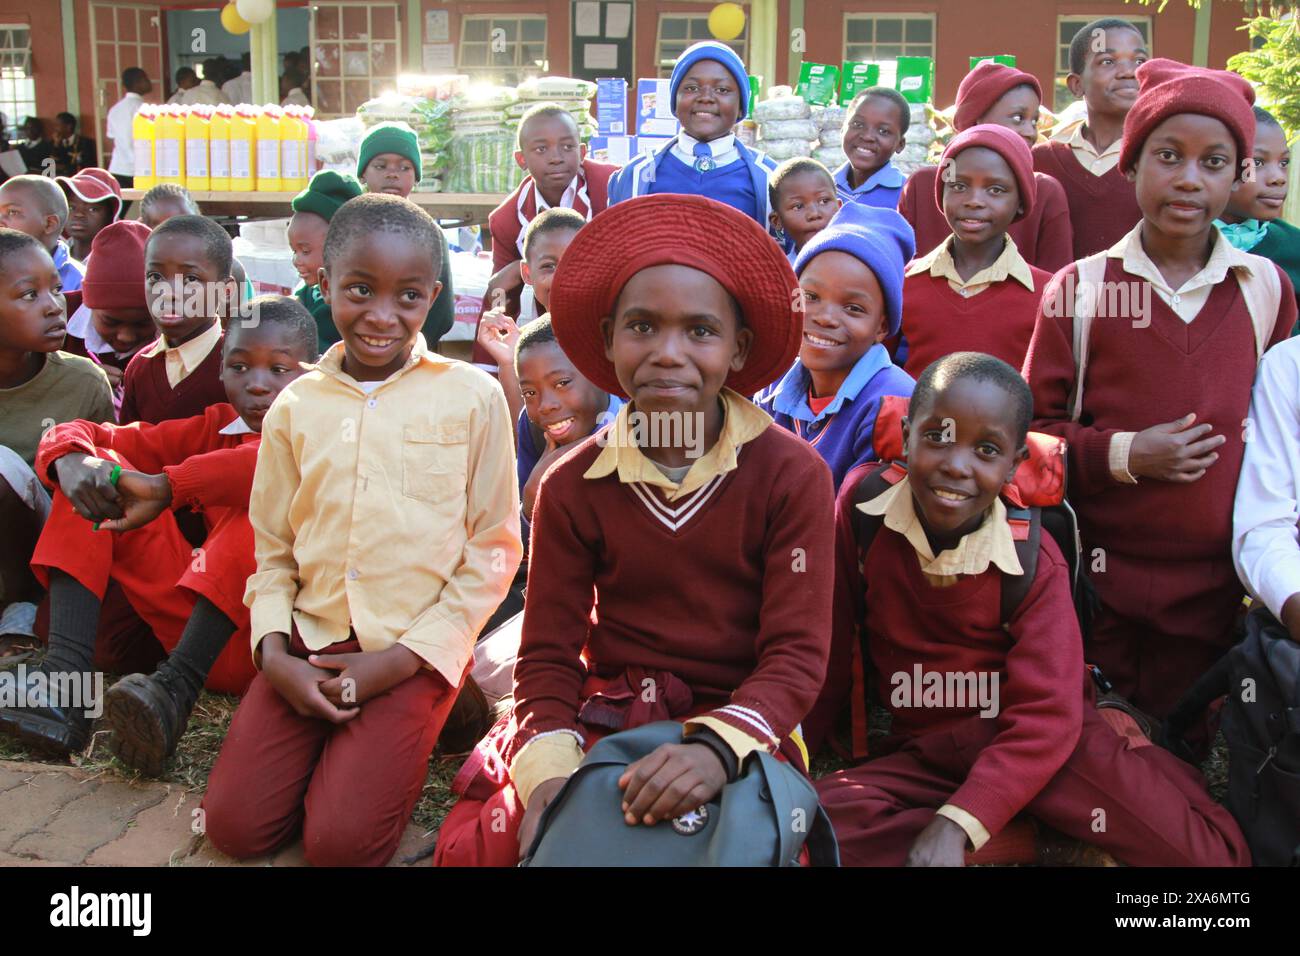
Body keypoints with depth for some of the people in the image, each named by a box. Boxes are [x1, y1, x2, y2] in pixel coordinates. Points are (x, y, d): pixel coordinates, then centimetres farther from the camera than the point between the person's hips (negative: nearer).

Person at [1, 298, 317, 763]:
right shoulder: (215, 427, 14)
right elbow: (77, 434, 12)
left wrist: (166, 487, -29)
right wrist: (71, 459, -13)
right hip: (200, 619, 6)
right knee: (100, 468, 0)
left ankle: (176, 687, -35)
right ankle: (65, 677, -20)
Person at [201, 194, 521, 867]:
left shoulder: (472, 396, -4)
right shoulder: (295, 406, 6)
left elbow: (492, 546, -2)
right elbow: (272, 550, 11)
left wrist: (404, 657, -9)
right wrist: (273, 652, -6)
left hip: (415, 652, -3)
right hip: (309, 643, 4)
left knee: (340, 841, -15)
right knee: (234, 825, -7)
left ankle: (404, 745, 12)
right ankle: (328, 746, 17)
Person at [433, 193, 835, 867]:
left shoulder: (792, 476, -8)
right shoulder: (573, 486, -1)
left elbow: (796, 657, -12)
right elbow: (549, 656, -1)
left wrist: (717, 747, -32)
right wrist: (549, 772, -21)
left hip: (739, 729, -1)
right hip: (602, 720, 2)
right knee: (473, 848, -19)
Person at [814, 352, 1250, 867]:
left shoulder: (1033, 560, -14)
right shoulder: (862, 504, -10)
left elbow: (1045, 717, -20)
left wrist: (957, 824, -31)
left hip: (1027, 747, -3)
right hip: (923, 754, 3)